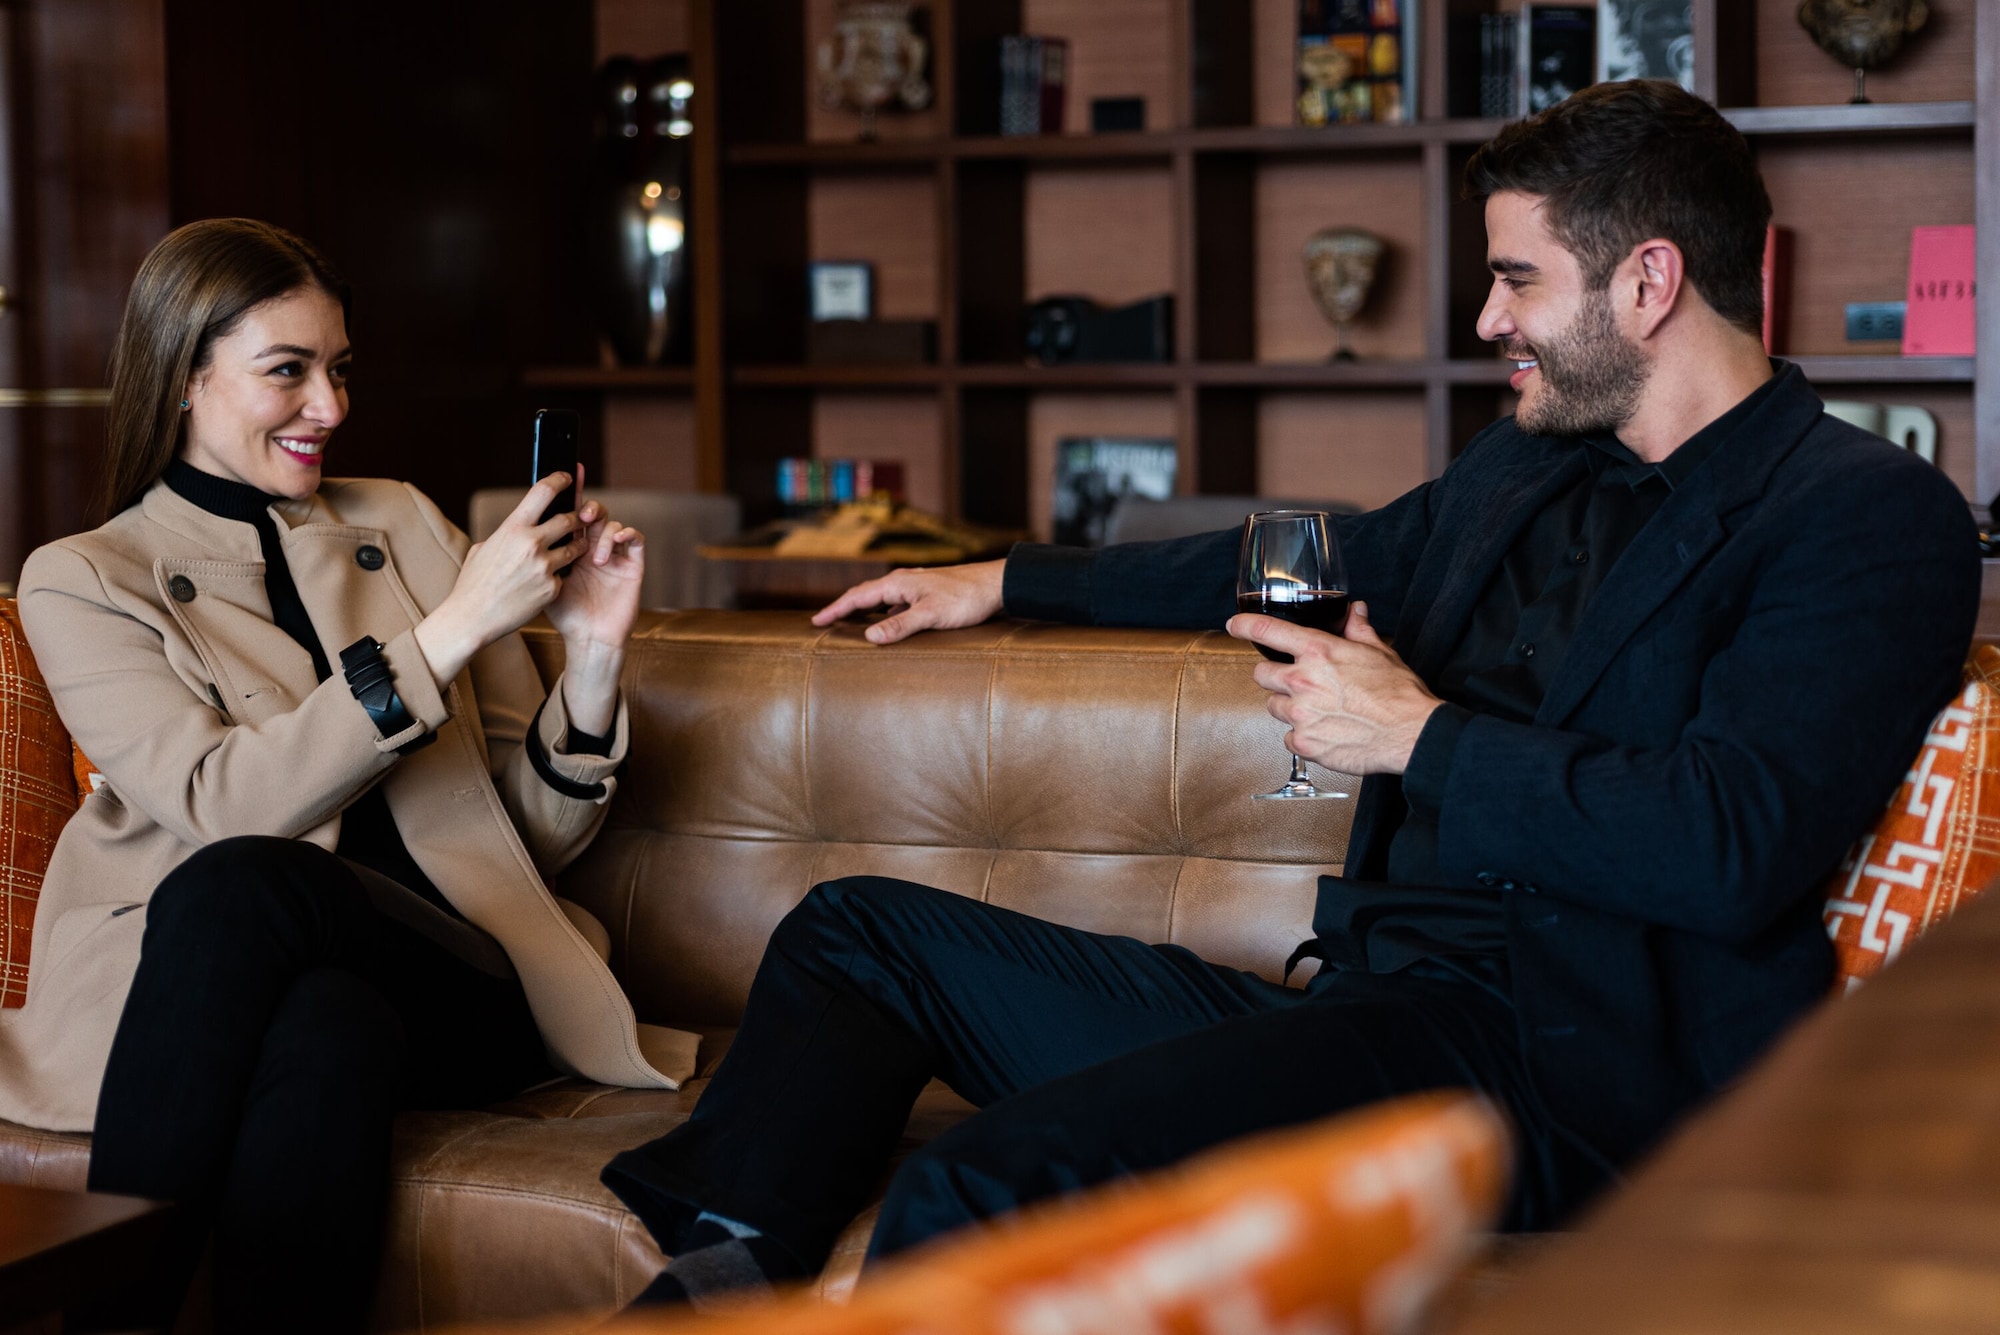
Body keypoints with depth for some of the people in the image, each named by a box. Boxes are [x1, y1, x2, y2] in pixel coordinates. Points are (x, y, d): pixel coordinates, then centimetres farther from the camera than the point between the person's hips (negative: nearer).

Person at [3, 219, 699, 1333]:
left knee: (238, 889, -32)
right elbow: (225, 804, -9)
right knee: (331, 1027, -39)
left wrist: (594, 655, 0)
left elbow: (535, 835, 18)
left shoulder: (404, 524, 20)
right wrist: (446, 633, -15)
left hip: (463, 986, 2)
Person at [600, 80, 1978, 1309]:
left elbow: (1733, 846, -21)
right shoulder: (1528, 467, 19)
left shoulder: (1868, 517, -7)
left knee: (979, 1192, -33)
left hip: (1553, 1062, -10)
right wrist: (1006, 581, 42)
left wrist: (1416, 735, -12)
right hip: (1372, 1004, 10)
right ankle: (717, 1281, -7)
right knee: (857, 931, 13)